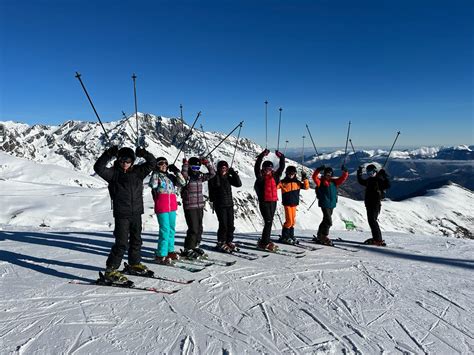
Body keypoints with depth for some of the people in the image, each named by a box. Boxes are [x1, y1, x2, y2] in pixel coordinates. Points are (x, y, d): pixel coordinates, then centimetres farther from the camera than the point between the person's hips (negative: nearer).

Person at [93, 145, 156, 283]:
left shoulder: (138, 171, 5)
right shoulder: (114, 173, -4)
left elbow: (152, 162, 2)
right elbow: (98, 168, -17)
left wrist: (144, 154, -15)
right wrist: (108, 154, -26)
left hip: (136, 213, 5)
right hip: (121, 214, -5)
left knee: (136, 240, 18)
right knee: (122, 242, -9)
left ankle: (135, 264, 36)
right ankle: (111, 270, 1)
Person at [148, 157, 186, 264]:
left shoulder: (171, 176, 15)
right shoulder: (156, 175, 1)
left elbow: (182, 183, 4)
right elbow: (153, 185, -20)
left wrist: (177, 172, -2)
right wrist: (156, 173, -16)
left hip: (172, 206, 6)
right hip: (161, 207, -6)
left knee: (172, 229, 13)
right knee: (165, 230, -9)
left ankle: (170, 250, 27)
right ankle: (161, 255, -2)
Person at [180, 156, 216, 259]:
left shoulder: (200, 176, 9)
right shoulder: (186, 177, -10)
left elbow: (212, 174, 11)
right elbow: (181, 180, -33)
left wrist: (207, 163, -1)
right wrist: (185, 165, -34)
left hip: (200, 206, 7)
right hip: (190, 207, -7)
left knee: (199, 228, 13)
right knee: (193, 229, -7)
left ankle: (195, 246, 28)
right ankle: (187, 250, 4)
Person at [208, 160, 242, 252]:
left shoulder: (228, 177, 12)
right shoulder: (214, 177, -3)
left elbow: (239, 184, 3)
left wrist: (233, 173, -2)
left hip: (229, 204, 5)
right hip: (220, 205, -5)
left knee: (230, 224, 6)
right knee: (223, 225, -6)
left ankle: (229, 242, 20)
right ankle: (221, 243, 8)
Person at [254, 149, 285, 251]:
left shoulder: (274, 176, 11)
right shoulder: (260, 177, -4)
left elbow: (282, 167, 14)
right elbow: (257, 167, -17)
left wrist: (281, 158, 3)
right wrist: (262, 156, -23)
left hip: (273, 202, 6)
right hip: (264, 202, -6)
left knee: (270, 222, 11)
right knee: (268, 222, -11)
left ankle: (265, 241, 21)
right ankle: (265, 243, -4)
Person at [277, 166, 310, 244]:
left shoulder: (297, 183, 10)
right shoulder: (283, 182, -2)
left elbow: (306, 187, 11)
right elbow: (275, 186, -11)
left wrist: (305, 178, 0)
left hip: (294, 203, 5)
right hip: (287, 203, -5)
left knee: (293, 221, 9)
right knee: (289, 221, -9)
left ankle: (291, 236, 22)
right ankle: (284, 237, 4)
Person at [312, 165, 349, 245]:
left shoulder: (334, 181, 10)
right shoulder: (320, 181, -5)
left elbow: (343, 178, 7)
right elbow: (314, 177, -22)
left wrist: (345, 172, -11)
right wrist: (318, 170, -36)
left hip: (332, 204, 7)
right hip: (324, 204, -7)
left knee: (325, 221, 15)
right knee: (328, 221, -13)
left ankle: (319, 236, 28)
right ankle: (324, 237, 0)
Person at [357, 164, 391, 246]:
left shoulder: (379, 179, -6)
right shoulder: (369, 180, 17)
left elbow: (387, 185, -21)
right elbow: (361, 181, 36)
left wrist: (384, 176, -27)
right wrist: (359, 172, 33)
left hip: (375, 203, -8)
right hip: (369, 203, 8)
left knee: (372, 220, -14)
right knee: (371, 220, 11)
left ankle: (379, 240, -13)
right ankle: (376, 238, 20)